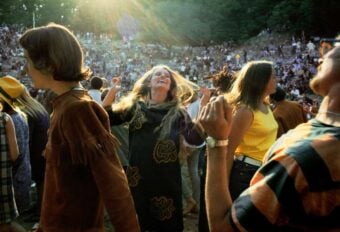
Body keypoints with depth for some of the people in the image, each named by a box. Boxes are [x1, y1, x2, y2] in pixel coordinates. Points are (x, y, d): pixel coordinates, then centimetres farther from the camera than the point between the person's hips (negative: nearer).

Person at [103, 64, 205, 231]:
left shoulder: (177, 112, 0)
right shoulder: (134, 106, 3)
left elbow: (195, 139, -12)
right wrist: (113, 89, -11)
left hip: (166, 181, 0)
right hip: (137, 180, 1)